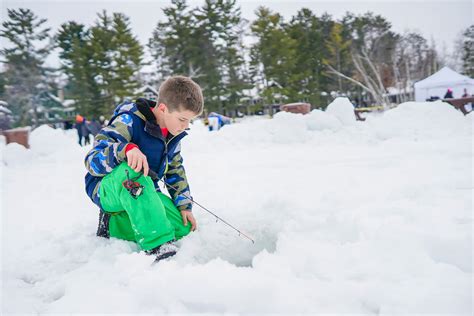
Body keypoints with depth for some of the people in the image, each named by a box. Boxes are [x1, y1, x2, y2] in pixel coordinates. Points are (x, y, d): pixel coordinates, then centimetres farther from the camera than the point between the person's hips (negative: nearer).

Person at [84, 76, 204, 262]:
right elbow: (93, 161, -28)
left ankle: (114, 223, 5)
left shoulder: (173, 135, 1)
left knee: (183, 227, -10)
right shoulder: (128, 121, -21)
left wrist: (184, 205, 2)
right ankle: (158, 247, -42)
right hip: (107, 189, -7)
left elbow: (176, 171, 12)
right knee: (130, 170, -41)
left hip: (143, 191, 7)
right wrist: (126, 148, -47)